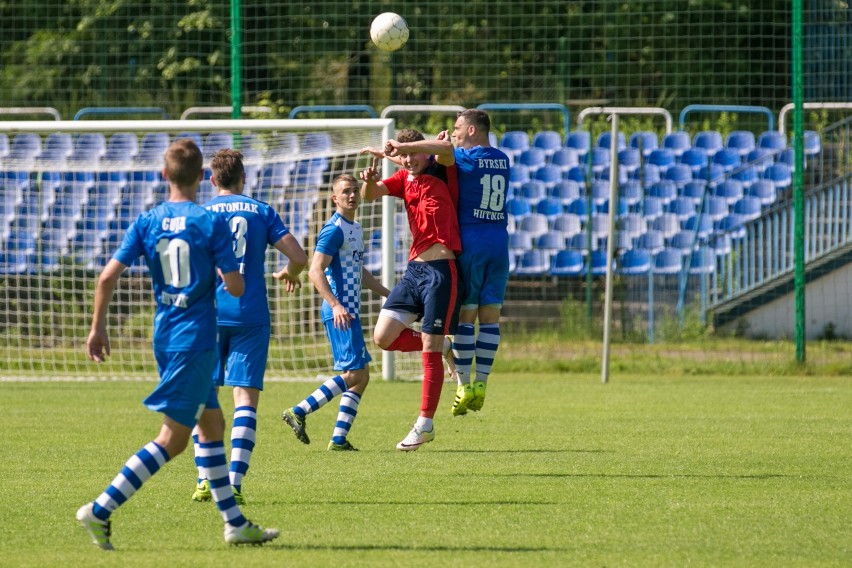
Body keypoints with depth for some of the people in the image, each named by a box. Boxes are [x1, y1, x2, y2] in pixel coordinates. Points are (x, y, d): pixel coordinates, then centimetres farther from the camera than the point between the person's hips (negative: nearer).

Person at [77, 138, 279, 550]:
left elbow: (108, 276, -5)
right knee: (173, 439, -4)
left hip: (165, 340, 6)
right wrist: (225, 271, 12)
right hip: (196, 341, -6)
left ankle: (235, 523, 20)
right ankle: (101, 510, -13)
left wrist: (98, 328, 5)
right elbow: (236, 287, -11)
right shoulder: (211, 224, -11)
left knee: (212, 423, 17)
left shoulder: (146, 222, 2)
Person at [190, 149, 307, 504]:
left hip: (210, 313, 0)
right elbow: (299, 257, 1)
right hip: (252, 314, 0)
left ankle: (206, 479, 2)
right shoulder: (261, 212, 6)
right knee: (246, 396, -2)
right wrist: (289, 274, 23)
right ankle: (234, 483, -13)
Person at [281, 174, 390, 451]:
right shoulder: (334, 230, -12)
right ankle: (299, 412, -11)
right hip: (340, 313, -10)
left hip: (349, 311, 10)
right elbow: (315, 271, -20)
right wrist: (336, 305, -30)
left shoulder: (355, 228, 18)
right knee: (355, 373, -13)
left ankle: (339, 438, 8)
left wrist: (389, 294, 31)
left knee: (360, 376, 8)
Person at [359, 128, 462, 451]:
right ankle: (444, 350, 21)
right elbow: (370, 195, 3)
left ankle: (425, 424, 2)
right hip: (414, 268, 7)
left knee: (431, 350, -5)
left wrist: (398, 146, -21)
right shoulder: (404, 180, 12)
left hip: (442, 271, -7)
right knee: (383, 337, -1)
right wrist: (370, 178, -19)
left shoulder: (443, 178, -5)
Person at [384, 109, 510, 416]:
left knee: (465, 314, -1)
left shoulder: (467, 157, -7)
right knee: (490, 315, 4)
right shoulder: (502, 160, 13)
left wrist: (402, 147, -31)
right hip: (499, 243, 5)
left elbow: (445, 151, -29)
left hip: (470, 241, -5)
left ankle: (464, 385, -3)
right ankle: (481, 383, 0)